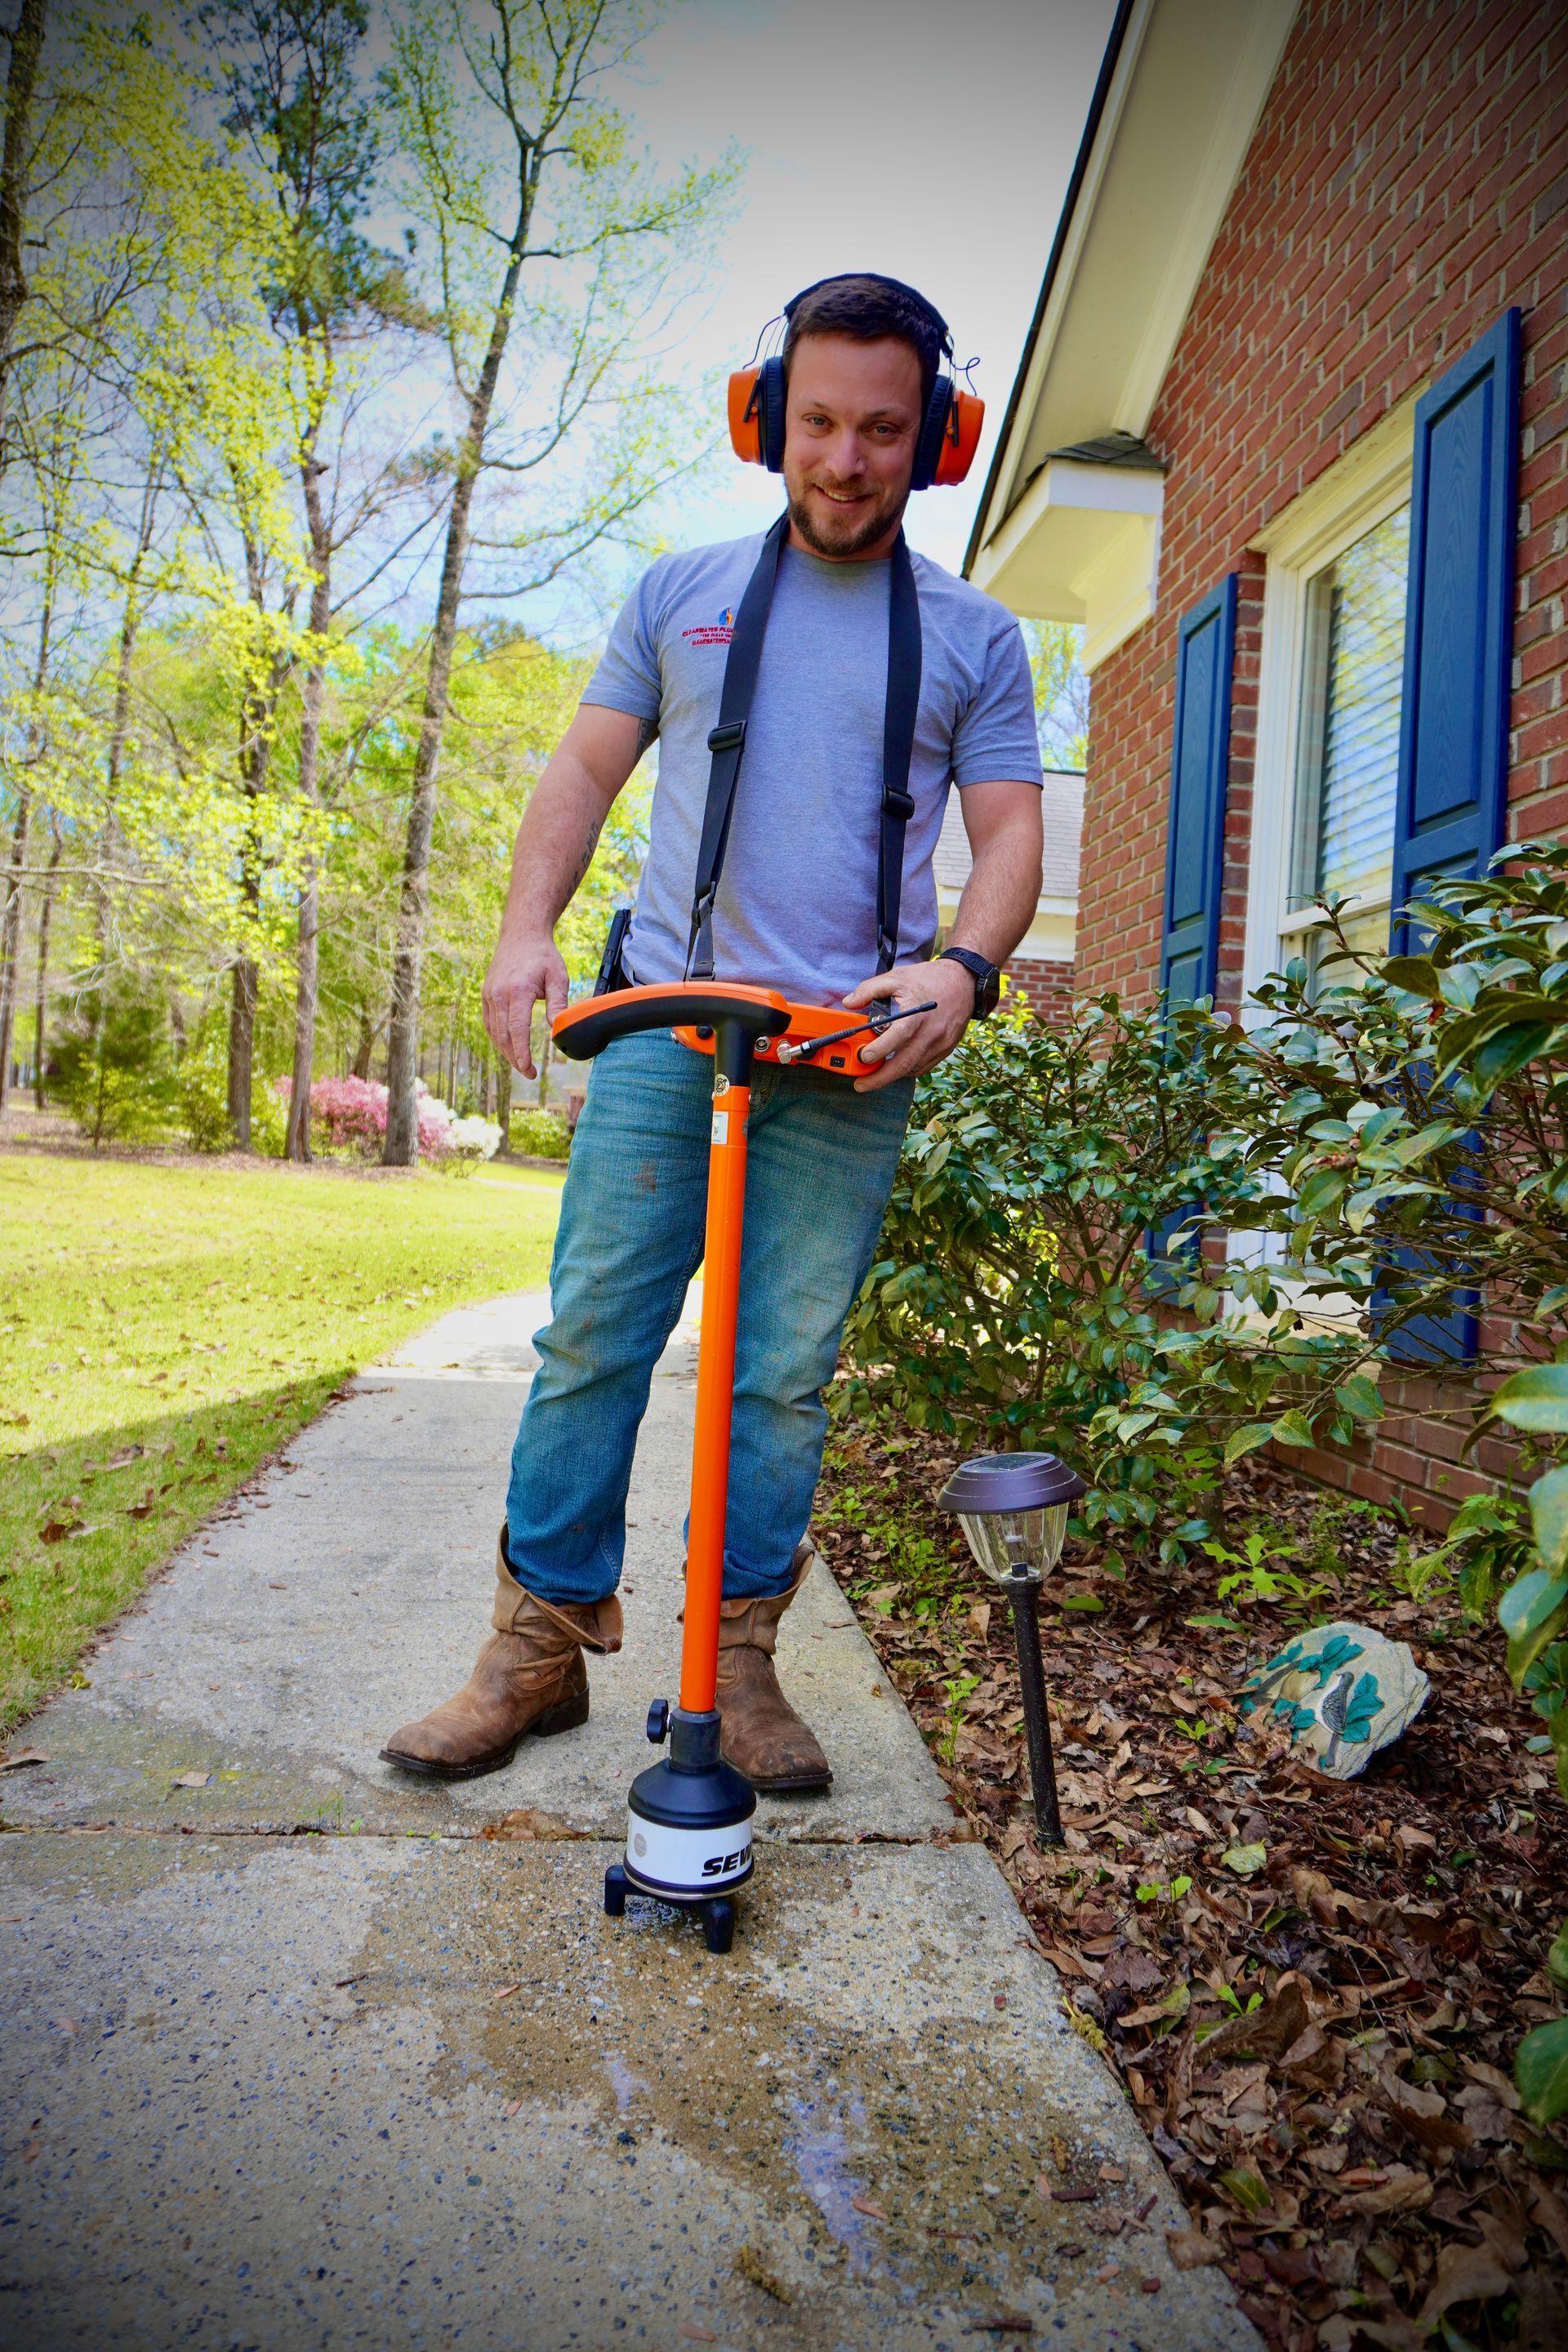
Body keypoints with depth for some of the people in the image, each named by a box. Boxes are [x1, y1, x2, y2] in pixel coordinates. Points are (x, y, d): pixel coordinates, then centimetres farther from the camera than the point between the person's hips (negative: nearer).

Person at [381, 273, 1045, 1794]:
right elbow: (587, 769, 15)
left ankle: (739, 1660, 17)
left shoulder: (975, 637, 14)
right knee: (589, 1341, -2)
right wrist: (526, 927, -2)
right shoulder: (681, 594, 16)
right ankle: (538, 1645, 11)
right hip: (661, 1031, 1)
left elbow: (1009, 829, 9)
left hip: (849, 1060, 0)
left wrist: (961, 967, -12)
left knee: (785, 1375, 2)